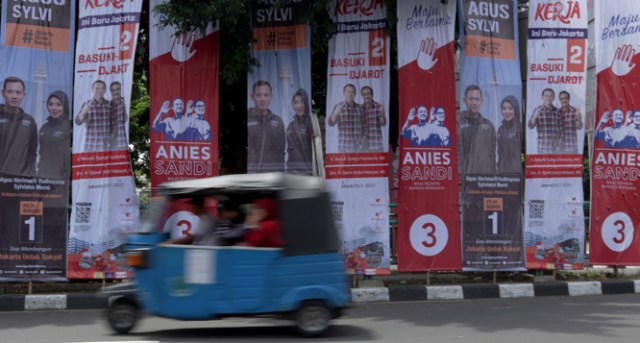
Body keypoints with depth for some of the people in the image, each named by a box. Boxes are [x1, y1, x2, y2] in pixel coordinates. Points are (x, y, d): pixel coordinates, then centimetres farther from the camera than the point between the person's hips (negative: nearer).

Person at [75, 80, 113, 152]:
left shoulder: (109, 104, 8)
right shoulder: (87, 104, 0)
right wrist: (84, 111, -23)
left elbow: (113, 123, 15)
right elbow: (78, 122, -7)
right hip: (91, 143, -2)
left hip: (106, 143, 2)